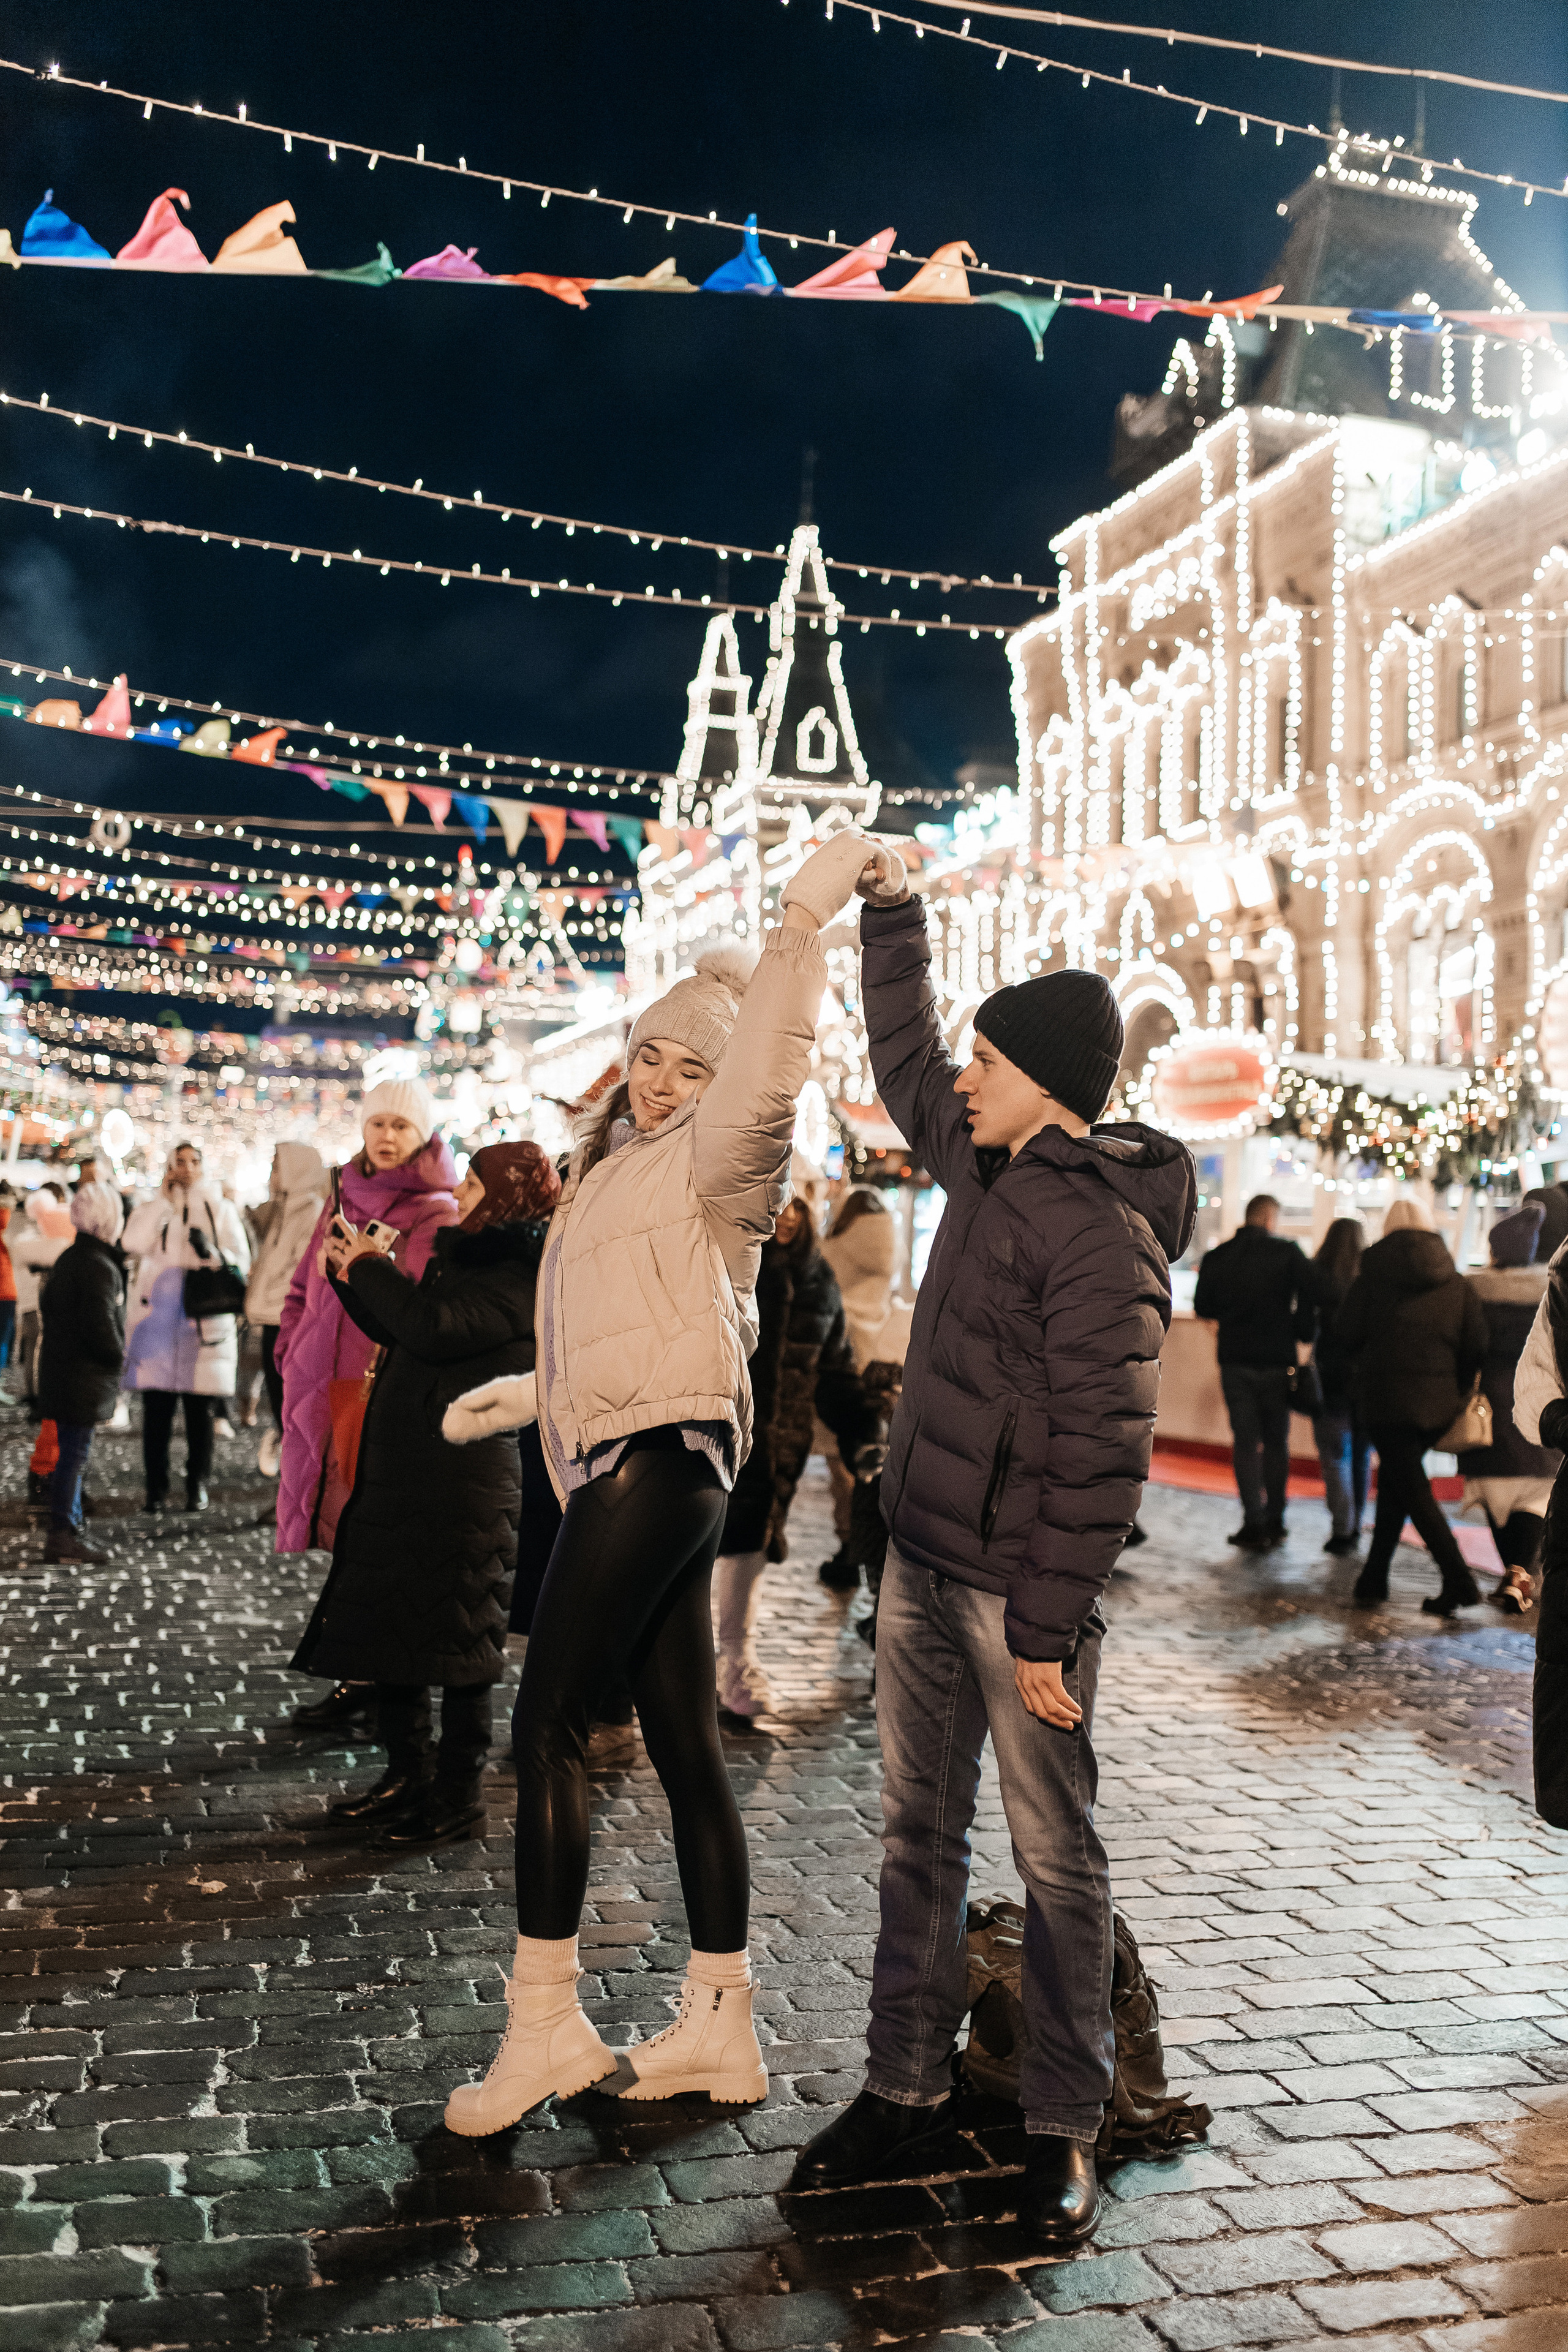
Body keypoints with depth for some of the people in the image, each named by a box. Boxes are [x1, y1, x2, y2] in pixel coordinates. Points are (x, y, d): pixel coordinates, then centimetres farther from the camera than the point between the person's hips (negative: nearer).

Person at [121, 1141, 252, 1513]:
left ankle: (198, 1486, 11)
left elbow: (241, 1259, 2)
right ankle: (156, 1487, 9)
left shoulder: (221, 1210, 11)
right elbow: (134, 1244, -9)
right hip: (157, 1319, 1)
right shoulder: (153, 1208, 12)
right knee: (156, 1409, 1)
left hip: (205, 1322, 0)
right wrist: (164, 1198, -7)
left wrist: (212, 1252, -18)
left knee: (200, 1411, 1)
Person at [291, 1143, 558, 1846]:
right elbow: (398, 1332, 25)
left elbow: (431, 1327, -24)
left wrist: (370, 1267, -9)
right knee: (388, 1626, 14)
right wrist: (351, 1276, 13)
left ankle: (460, 1796, 9)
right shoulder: (459, 1256, 17)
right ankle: (407, 1776, 27)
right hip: (401, 1471, 10)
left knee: (455, 1640, -2)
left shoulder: (515, 1280, -13)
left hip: (463, 1479, -10)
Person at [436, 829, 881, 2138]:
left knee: (548, 1727, -10)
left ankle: (546, 2022, -2)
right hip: (626, 1466, 9)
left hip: (660, 1457, -9)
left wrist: (803, 922, -31)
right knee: (686, 1747, 9)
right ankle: (722, 2028, 16)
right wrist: (528, 1393, 34)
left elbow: (763, 1087, -27)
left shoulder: (709, 1161, -2)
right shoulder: (617, 1170, 24)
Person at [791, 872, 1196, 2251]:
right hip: (922, 1565, 8)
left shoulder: (1105, 1231, -17)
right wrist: (890, 918, 28)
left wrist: (1046, 1628, -20)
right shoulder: (985, 1165, 8)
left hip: (1020, 1588, -8)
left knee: (1054, 1856, 6)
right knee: (919, 1836, 14)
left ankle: (1064, 2133, 20)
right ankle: (909, 2099, 27)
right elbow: (902, 1063, 27)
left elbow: (1102, 1453, -20)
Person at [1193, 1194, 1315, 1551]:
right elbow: (1308, 1298, -14)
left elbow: (1203, 1310, 8)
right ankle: (1275, 1521, 16)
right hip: (1277, 1361, -1)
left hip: (1235, 1360, 1)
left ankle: (1254, 1524, 0)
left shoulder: (1216, 1257, 3)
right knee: (1276, 1441, 12)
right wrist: (1302, 1333, 1)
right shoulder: (1288, 1253, -5)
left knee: (1245, 1442, 5)